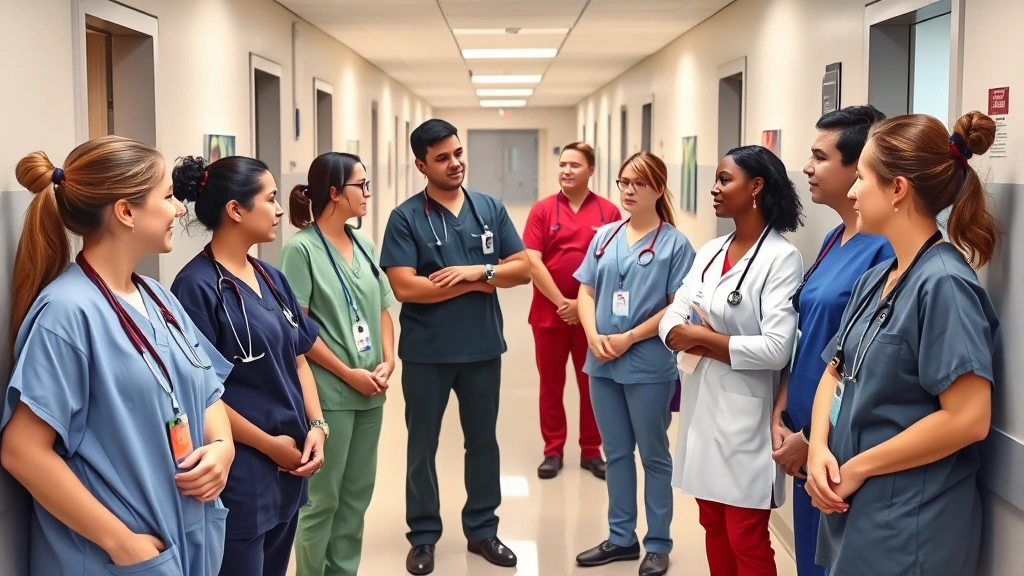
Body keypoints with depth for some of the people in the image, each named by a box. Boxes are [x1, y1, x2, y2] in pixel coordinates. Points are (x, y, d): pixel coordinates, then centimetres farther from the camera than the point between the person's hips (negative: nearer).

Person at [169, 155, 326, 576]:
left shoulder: (271, 277, 8)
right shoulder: (198, 286, -15)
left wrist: (316, 425, -1)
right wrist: (269, 444, -12)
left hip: (288, 466, 8)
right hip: (239, 471, -8)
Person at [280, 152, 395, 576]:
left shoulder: (363, 245, 9)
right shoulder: (302, 248, -10)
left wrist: (387, 362, -2)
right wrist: (348, 373, -14)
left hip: (370, 392, 7)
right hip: (328, 392, -6)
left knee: (358, 492, 14)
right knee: (322, 497, 3)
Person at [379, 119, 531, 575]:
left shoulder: (490, 209, 2)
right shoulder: (406, 218, -9)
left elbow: (522, 268, 2)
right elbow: (404, 287, -18)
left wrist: (477, 271, -17)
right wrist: (480, 284, -14)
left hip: (483, 348, 3)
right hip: (426, 352, -3)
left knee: (483, 441, 15)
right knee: (422, 446, 10)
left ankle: (482, 529, 30)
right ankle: (423, 536, 25)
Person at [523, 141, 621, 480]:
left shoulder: (609, 212, -1)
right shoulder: (542, 210, 0)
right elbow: (533, 262, -7)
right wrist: (561, 302, -12)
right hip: (549, 312, 0)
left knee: (593, 384, 8)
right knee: (551, 385, 9)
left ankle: (591, 452, 21)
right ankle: (553, 451, 20)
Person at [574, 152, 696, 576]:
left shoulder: (675, 243, -6)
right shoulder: (604, 236, 8)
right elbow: (587, 291, 8)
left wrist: (628, 339, -15)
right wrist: (594, 337, -9)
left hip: (649, 366, -5)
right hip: (602, 364, 5)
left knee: (654, 455, 8)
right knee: (616, 453, 15)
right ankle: (621, 537, 28)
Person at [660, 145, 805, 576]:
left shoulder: (781, 257, -13)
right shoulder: (710, 251, 9)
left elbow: (776, 348, -23)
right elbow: (672, 323, 4)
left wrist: (702, 337, -12)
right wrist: (727, 348, -16)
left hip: (745, 414, -7)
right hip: (701, 406, 7)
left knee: (747, 540, 4)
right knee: (713, 527, 18)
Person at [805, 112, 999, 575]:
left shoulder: (943, 283, -19)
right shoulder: (874, 279, 7)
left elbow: (968, 419, -24)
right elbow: (835, 372, 11)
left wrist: (855, 468, -17)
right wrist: (819, 448, -8)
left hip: (907, 525, -8)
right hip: (853, 508, 8)